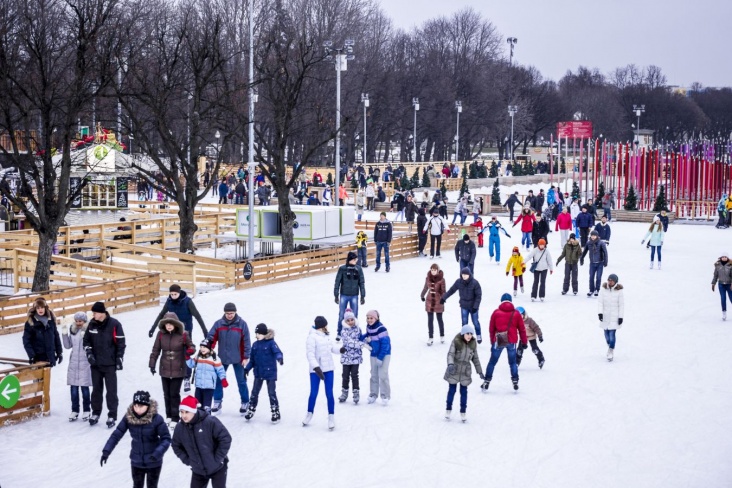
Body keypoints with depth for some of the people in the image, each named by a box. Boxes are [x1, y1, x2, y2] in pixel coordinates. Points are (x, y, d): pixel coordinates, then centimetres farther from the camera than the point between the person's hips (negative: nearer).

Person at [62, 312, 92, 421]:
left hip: (85, 362, -4)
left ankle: (87, 410, 15)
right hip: (73, 362, 4)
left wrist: (85, 337, -26)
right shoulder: (72, 330, 5)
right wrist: (64, 334, -3)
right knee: (73, 388, 6)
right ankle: (74, 411, 15)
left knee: (85, 388, 3)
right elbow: (68, 346, 9)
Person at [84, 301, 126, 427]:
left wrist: (119, 360, -8)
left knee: (111, 390, 0)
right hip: (95, 364, 4)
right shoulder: (92, 324, 0)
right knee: (96, 389, 13)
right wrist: (89, 353, -2)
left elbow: (121, 343, -8)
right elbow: (86, 340, 11)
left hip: (110, 364, -4)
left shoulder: (114, 324, -13)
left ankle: (112, 416, 7)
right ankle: (95, 413, 26)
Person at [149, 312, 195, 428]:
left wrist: (190, 351, -19)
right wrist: (152, 364, 3)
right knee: (167, 394, 12)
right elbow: (155, 350, 4)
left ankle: (175, 418, 10)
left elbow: (191, 346, 3)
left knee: (174, 394, -1)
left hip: (178, 370, -3)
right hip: (165, 370, 3)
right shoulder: (161, 334, -3)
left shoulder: (183, 335, -10)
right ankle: (169, 416, 28)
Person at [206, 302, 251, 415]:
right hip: (222, 358, 2)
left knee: (241, 381, 8)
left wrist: (246, 357, -6)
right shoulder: (218, 324, -4)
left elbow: (246, 341, -6)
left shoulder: (242, 324, -8)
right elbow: (211, 338, -3)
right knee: (218, 380, 8)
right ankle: (217, 402, 21)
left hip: (238, 359, -2)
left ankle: (245, 403, 20)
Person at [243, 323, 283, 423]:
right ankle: (250, 410, 25)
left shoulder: (271, 343, -10)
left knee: (272, 393, -1)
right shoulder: (255, 345, 6)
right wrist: (247, 368, 4)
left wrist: (280, 358, -45)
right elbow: (252, 360, 13)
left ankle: (275, 413, 9)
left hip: (270, 373, -5)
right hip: (258, 373, 5)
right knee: (254, 392, 11)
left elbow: (277, 352, -25)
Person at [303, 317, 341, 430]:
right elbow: (310, 354, -18)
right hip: (316, 370, -5)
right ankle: (309, 413, 26)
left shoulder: (326, 336, 7)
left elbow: (332, 348, 22)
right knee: (313, 393, 6)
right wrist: (316, 368, -25)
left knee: (329, 393, 3)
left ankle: (331, 417, 10)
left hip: (328, 369, 5)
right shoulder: (312, 337, -13)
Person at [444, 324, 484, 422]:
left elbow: (475, 359, 10)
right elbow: (450, 354, -17)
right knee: (452, 390, 6)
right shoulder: (456, 342, -13)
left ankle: (463, 412, 17)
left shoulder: (473, 344, 0)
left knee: (464, 391, 6)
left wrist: (480, 372, 13)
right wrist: (450, 364, -35)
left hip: (465, 371, 3)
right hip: (454, 370, -3)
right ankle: (448, 409, 22)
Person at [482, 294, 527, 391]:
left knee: (492, 362, 9)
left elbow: (491, 329, 5)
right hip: (512, 341, 1)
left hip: (498, 341, -1)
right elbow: (522, 329, 6)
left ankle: (487, 381, 8)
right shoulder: (516, 313, 3)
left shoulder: (496, 312, 1)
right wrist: (524, 342, 15)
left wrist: (492, 342, 14)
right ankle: (515, 381, 7)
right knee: (512, 362, 14)